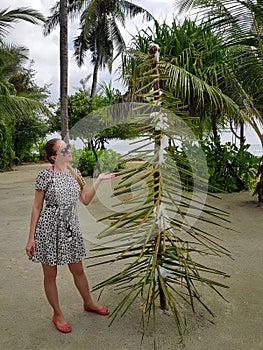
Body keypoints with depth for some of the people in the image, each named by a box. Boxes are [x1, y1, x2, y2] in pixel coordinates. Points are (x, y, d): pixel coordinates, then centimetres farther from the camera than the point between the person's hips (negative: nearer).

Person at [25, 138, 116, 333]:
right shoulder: (45, 175, -12)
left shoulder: (75, 174, 4)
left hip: (71, 227, 5)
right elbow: (37, 207, -8)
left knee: (78, 270, 19)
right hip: (49, 228, -4)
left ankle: (89, 303, 42)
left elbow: (86, 200, 11)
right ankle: (57, 314, 32)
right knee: (50, 275, 11)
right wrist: (31, 237, -8)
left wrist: (99, 180, 3)